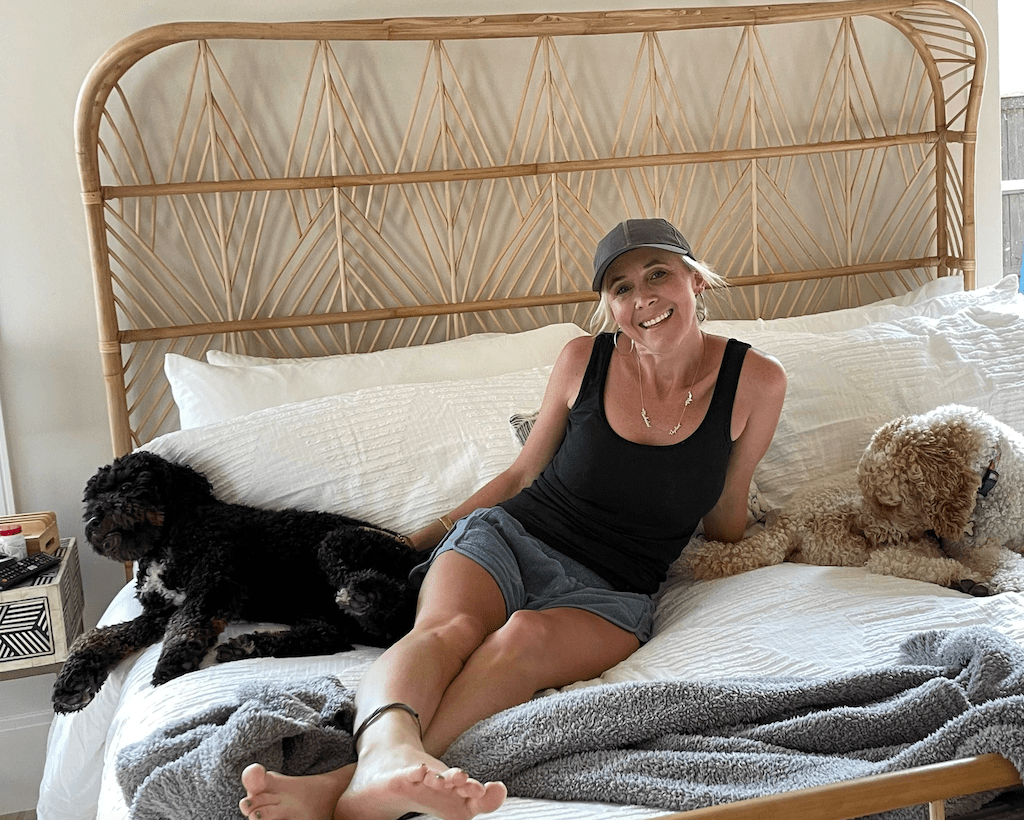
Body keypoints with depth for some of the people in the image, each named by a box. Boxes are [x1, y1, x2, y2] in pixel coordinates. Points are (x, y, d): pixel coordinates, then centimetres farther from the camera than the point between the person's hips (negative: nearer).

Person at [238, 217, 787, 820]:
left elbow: (725, 518, 13)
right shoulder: (585, 360, 1)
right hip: (509, 537, 2)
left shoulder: (757, 380, -1)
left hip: (611, 594, -1)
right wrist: (419, 538, 14)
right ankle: (390, 748, -65)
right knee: (450, 626, -35)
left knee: (527, 634, -37)